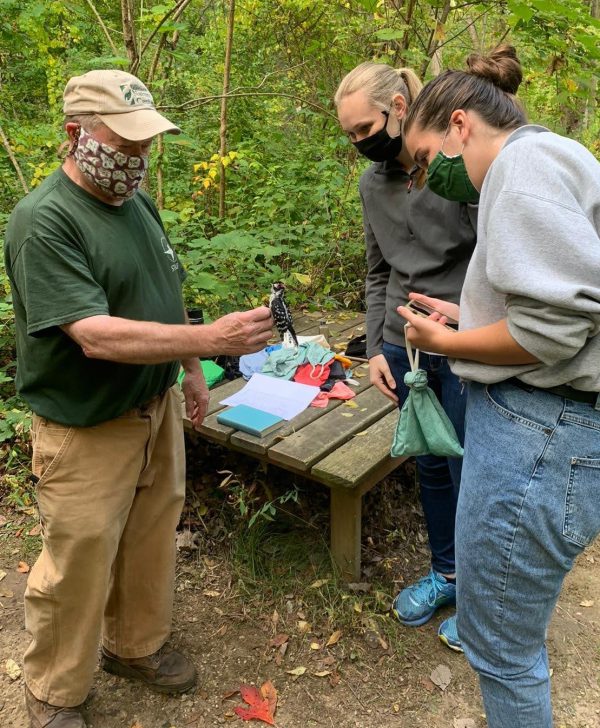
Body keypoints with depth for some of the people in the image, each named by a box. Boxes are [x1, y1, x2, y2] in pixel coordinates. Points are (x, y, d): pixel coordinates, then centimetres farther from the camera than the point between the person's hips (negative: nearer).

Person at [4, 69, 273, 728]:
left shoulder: (137, 202, 6)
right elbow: (96, 335, -30)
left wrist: (189, 368, 16)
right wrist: (209, 339, -35)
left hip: (157, 409, 8)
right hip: (87, 431, -7)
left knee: (151, 543, 20)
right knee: (76, 567, 7)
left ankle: (136, 646, 44)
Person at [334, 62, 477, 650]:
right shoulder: (372, 183, 6)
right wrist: (375, 348, 6)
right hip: (406, 351, 5)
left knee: (469, 474, 7)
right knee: (430, 468, 17)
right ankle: (445, 573, 38)